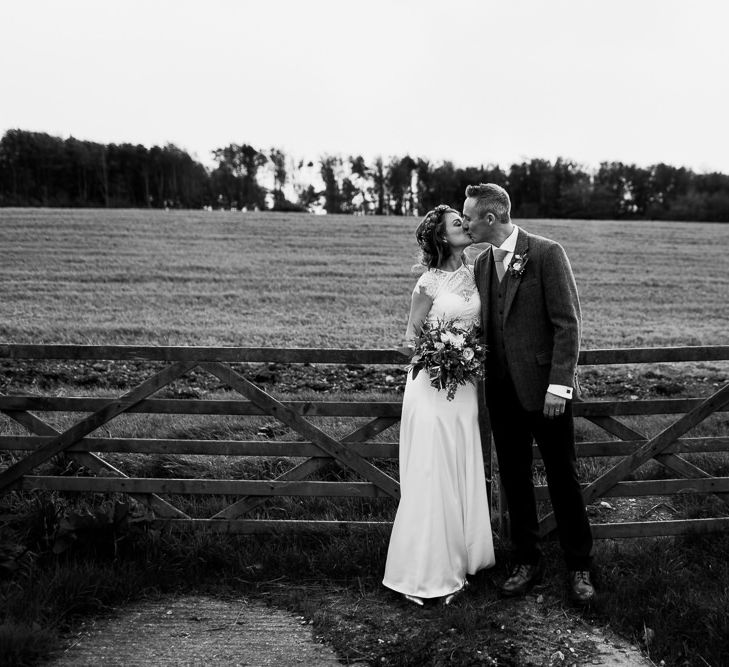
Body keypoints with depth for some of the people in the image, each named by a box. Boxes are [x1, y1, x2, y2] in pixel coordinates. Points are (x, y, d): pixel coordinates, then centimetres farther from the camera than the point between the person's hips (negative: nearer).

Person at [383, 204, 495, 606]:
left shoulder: (474, 275, 8)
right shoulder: (429, 282, -8)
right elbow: (411, 336, -2)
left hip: (465, 385, 6)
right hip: (432, 384, -6)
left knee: (463, 474, 11)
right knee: (431, 476, -1)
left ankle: (456, 561, 25)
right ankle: (426, 571, 12)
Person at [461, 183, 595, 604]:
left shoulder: (547, 253, -10)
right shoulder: (482, 263, 9)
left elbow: (568, 323, -12)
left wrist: (559, 385, -17)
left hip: (545, 388, -6)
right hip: (503, 391, 6)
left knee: (563, 479, 7)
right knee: (514, 479, 12)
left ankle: (579, 567, 23)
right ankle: (527, 562, 27)